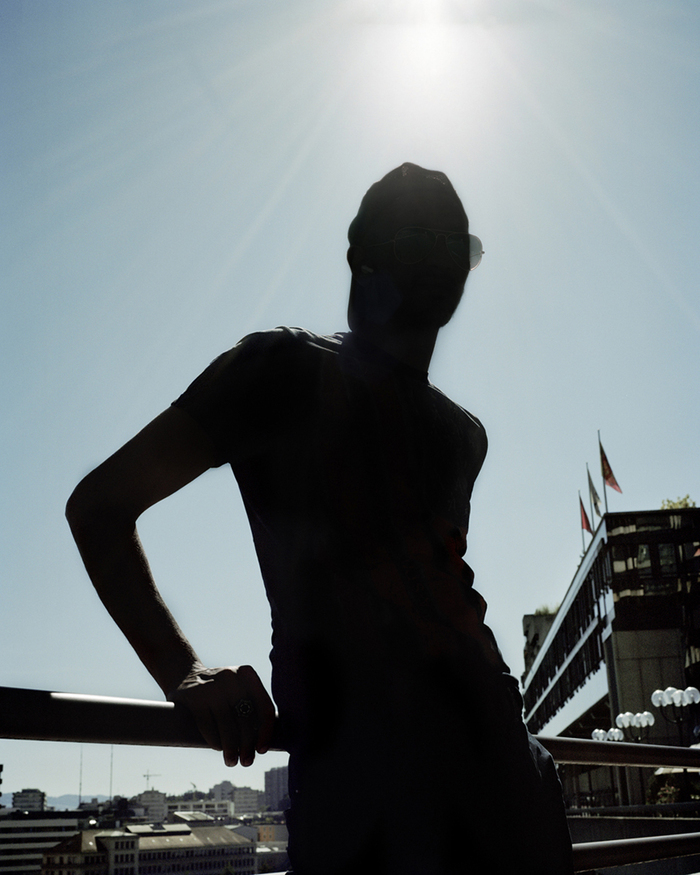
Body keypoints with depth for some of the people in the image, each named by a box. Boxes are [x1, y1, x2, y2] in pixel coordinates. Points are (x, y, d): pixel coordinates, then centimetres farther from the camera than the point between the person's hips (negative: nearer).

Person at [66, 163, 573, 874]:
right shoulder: (290, 368, 2)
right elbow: (98, 506, -2)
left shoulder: (464, 435, 22)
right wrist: (183, 674, -13)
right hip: (357, 753, -6)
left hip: (495, 744, 7)